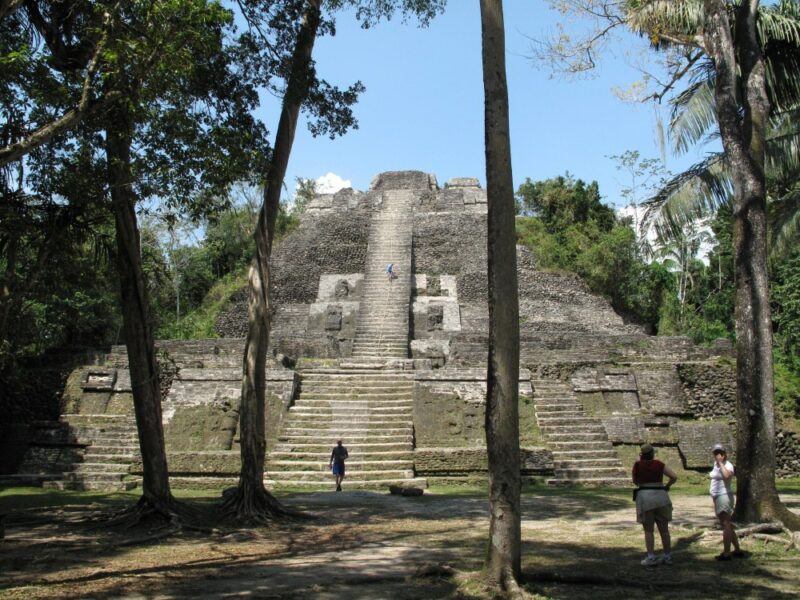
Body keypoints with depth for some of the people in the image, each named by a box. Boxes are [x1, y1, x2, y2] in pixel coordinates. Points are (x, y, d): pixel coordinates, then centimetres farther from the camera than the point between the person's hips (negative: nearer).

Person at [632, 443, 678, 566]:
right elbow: (674, 477, 1)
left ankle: (651, 558, -2)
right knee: (664, 529, 12)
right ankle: (667, 557, 16)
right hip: (661, 496, 2)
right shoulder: (659, 464, 5)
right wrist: (666, 487, 15)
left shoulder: (637, 465, 1)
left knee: (648, 530, 4)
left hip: (644, 497, -2)